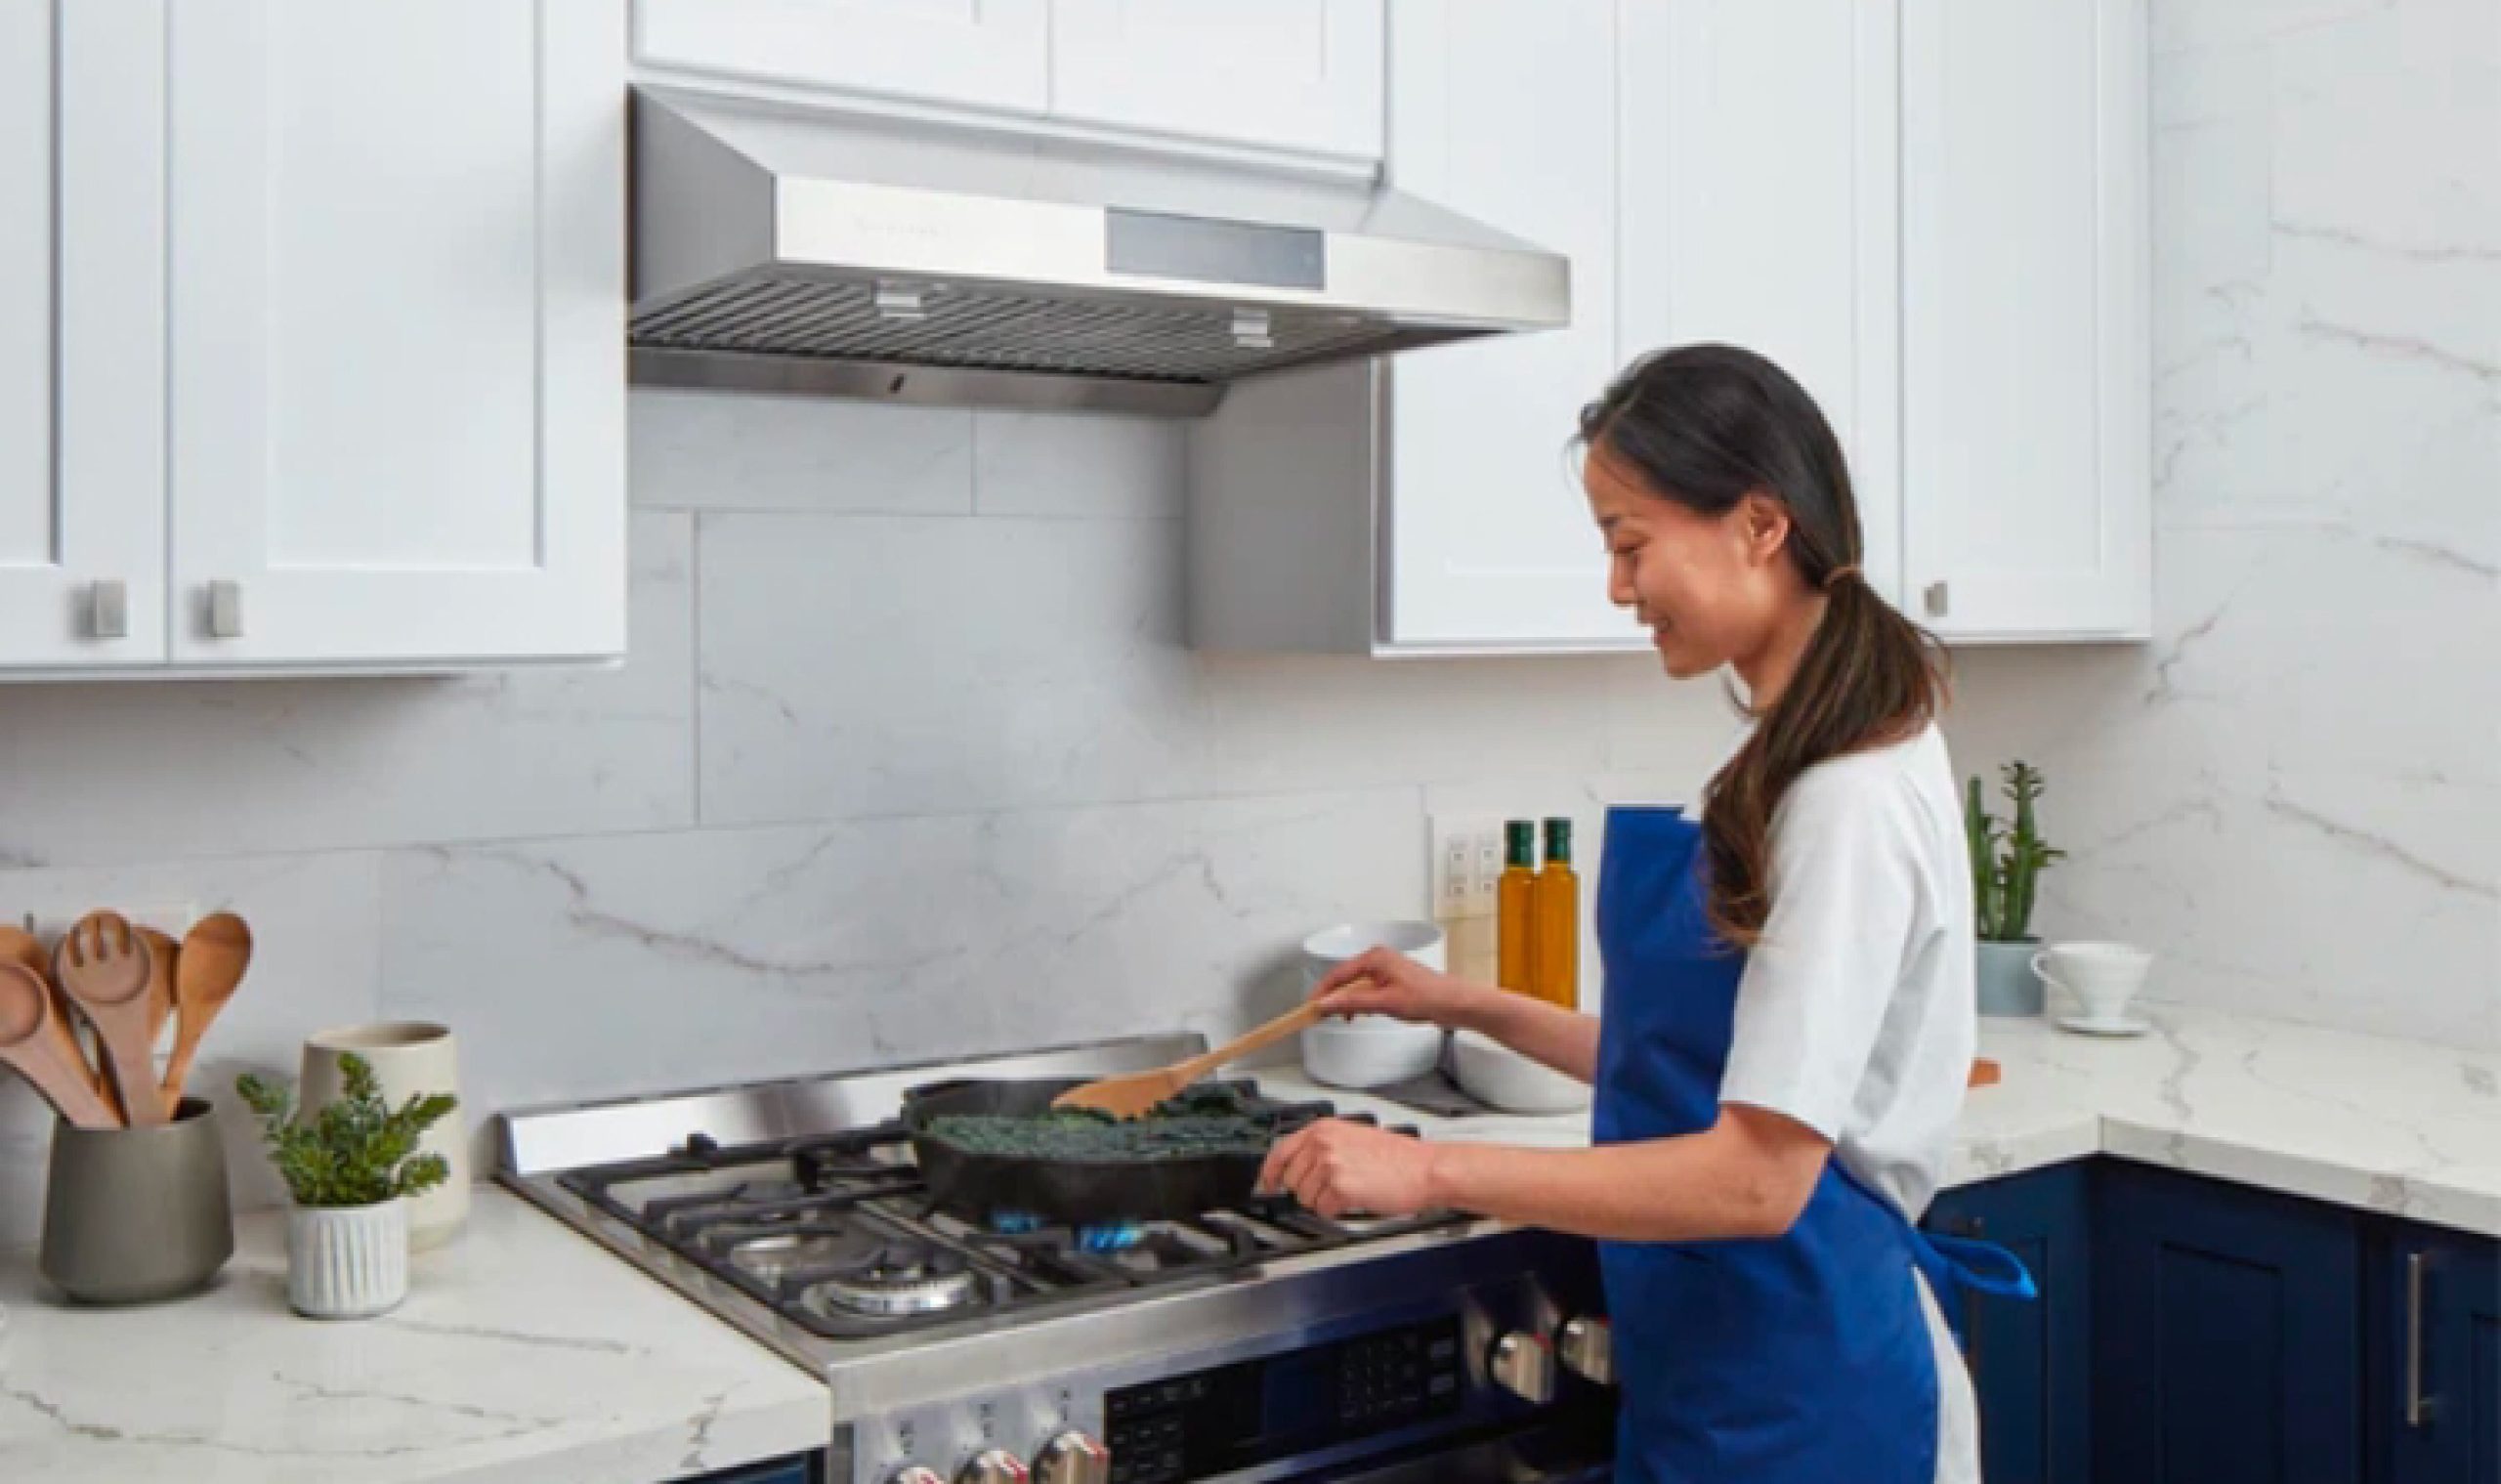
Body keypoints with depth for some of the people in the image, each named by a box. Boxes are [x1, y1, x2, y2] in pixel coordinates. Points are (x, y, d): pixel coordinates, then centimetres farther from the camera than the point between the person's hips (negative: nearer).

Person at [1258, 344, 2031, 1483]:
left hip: (1798, 1382, -8)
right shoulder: (1791, 768, 7)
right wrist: (1468, 1008, 9)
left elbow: (1757, 1174, -25)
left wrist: (1431, 1171, -23)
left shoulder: (1855, 795, -22)